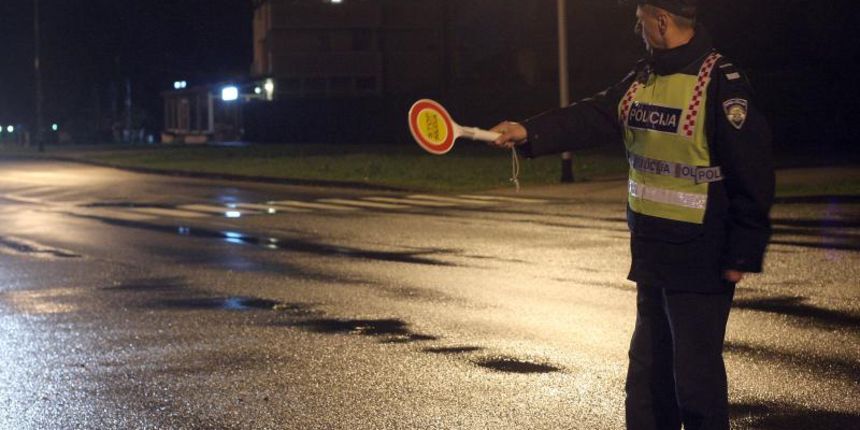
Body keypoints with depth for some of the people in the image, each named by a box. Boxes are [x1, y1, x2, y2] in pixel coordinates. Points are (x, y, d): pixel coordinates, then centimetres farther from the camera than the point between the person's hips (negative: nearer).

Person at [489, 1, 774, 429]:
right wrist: (530, 132, -9)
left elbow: (752, 176, -17)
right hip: (651, 253, 9)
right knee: (648, 369, 18)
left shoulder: (722, 83, -16)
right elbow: (591, 117, 6)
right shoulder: (642, 80, 10)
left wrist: (741, 256, -16)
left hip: (701, 261, -9)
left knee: (695, 376, -4)